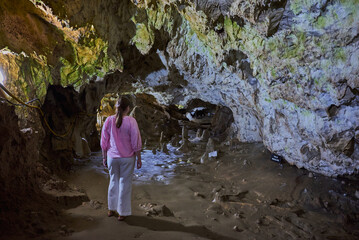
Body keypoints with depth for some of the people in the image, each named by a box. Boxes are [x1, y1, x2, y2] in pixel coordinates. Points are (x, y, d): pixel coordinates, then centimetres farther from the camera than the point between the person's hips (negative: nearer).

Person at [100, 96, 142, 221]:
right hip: (127, 158, -3)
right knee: (125, 183, 9)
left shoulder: (109, 120, -6)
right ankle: (122, 212, 19)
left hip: (112, 157, 3)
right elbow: (136, 143, -11)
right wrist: (139, 159, -1)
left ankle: (112, 209, 32)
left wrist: (104, 157, 12)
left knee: (113, 181, 19)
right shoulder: (131, 121, -15)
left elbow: (104, 142, 1)